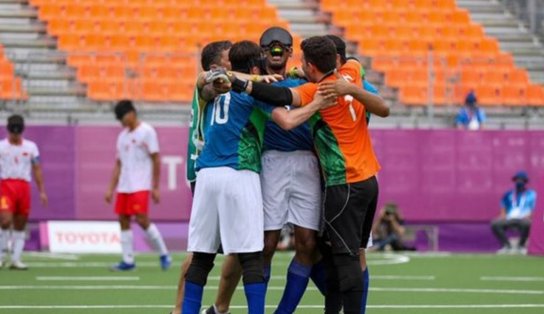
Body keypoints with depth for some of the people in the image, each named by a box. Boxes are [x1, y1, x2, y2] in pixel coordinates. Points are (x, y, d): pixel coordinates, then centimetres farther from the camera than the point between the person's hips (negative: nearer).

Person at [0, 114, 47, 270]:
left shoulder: (31, 147, 11)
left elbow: (37, 170, 12)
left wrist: (42, 191, 6)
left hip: (24, 187, 3)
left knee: (20, 226, 4)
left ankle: (16, 260, 7)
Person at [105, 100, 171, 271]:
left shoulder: (147, 131, -3)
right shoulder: (123, 136, 17)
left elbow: (156, 160, -4)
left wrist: (156, 188, -7)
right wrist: (111, 189, 13)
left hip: (140, 186, -7)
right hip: (124, 186, 7)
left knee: (142, 220, -14)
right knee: (123, 220, 1)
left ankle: (164, 255, -2)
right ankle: (128, 260, 5)